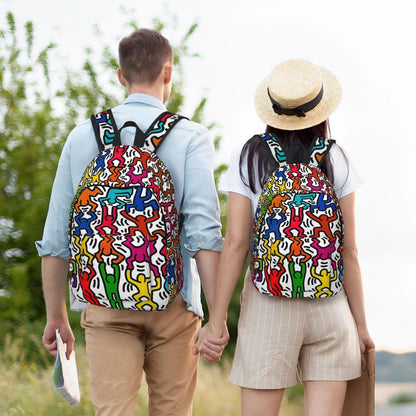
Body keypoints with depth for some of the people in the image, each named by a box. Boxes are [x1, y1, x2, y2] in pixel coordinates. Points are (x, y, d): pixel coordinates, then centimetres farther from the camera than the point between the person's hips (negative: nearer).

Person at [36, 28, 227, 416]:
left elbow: (55, 238, 6)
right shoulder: (190, 137, -2)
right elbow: (203, 232, -13)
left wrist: (56, 316, 15)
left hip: (105, 305, 1)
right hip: (172, 302, -1)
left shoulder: (83, 136, 6)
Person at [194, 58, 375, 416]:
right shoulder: (336, 162, 2)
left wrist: (217, 319, -2)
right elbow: (349, 250, 1)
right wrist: (361, 324, 8)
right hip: (330, 304, 1)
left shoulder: (249, 159, -1)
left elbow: (236, 244, -6)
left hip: (268, 304, -1)